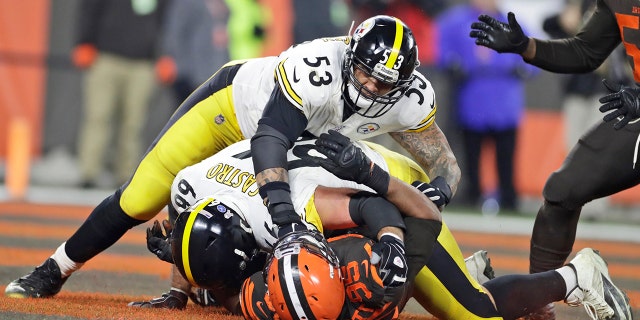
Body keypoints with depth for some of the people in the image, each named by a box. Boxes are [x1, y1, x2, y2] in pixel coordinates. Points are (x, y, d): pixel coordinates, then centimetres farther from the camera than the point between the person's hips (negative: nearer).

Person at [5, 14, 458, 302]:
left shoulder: (409, 99, -27)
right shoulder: (318, 69, -44)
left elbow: (446, 163, -18)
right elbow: (270, 136, -50)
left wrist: (437, 190, -42)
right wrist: (281, 203, -63)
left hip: (302, 145, 5)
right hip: (234, 104, -5)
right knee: (140, 199, -7)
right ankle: (54, 272, 10)